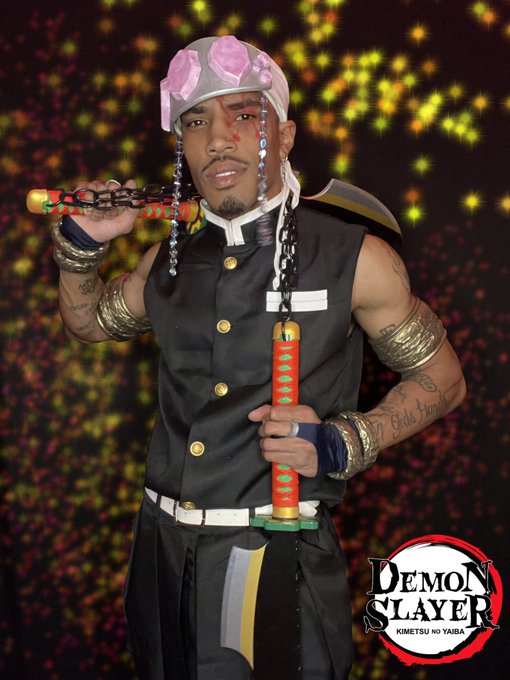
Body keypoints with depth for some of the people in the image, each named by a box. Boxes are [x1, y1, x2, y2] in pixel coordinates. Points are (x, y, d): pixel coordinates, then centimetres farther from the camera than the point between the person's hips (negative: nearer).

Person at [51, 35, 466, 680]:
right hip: (164, 552, 5)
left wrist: (343, 444, -14)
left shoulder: (354, 258, -8)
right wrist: (81, 244, 5)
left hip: (279, 559, -4)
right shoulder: (172, 259, 5)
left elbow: (442, 378, 1)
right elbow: (89, 319, 24)